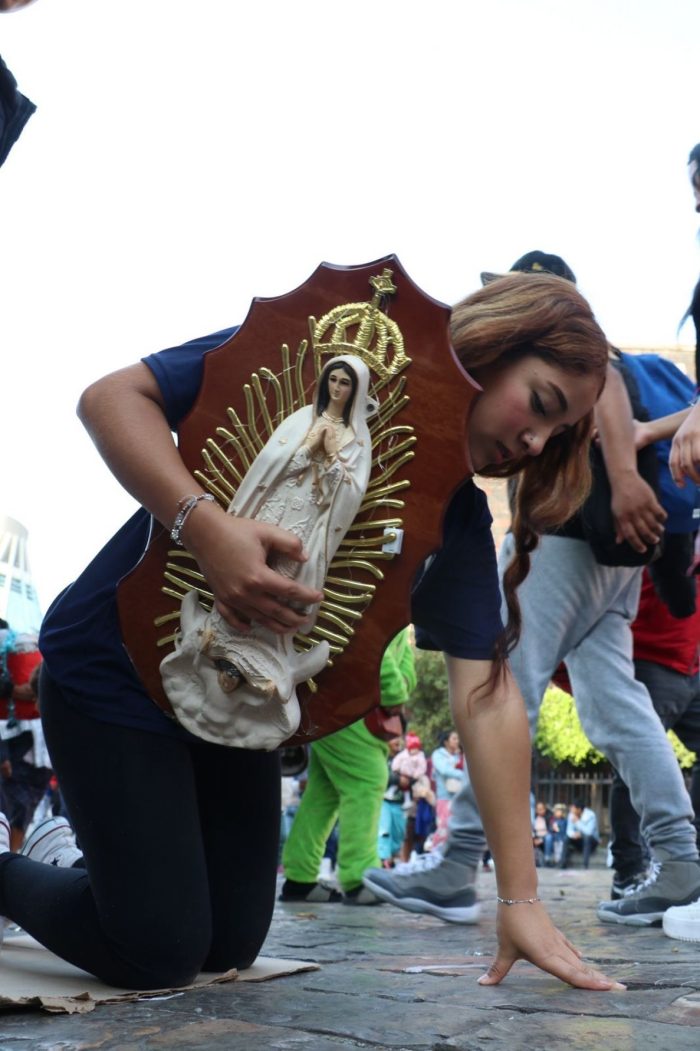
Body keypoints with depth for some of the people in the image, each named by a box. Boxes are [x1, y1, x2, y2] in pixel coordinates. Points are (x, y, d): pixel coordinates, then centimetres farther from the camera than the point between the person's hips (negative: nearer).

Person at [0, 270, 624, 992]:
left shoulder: (458, 516, -7)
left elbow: (487, 695, -13)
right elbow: (112, 397, -23)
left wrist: (520, 900, -16)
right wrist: (204, 526, -40)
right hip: (117, 669, -6)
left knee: (230, 949, 11)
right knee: (158, 956, -5)